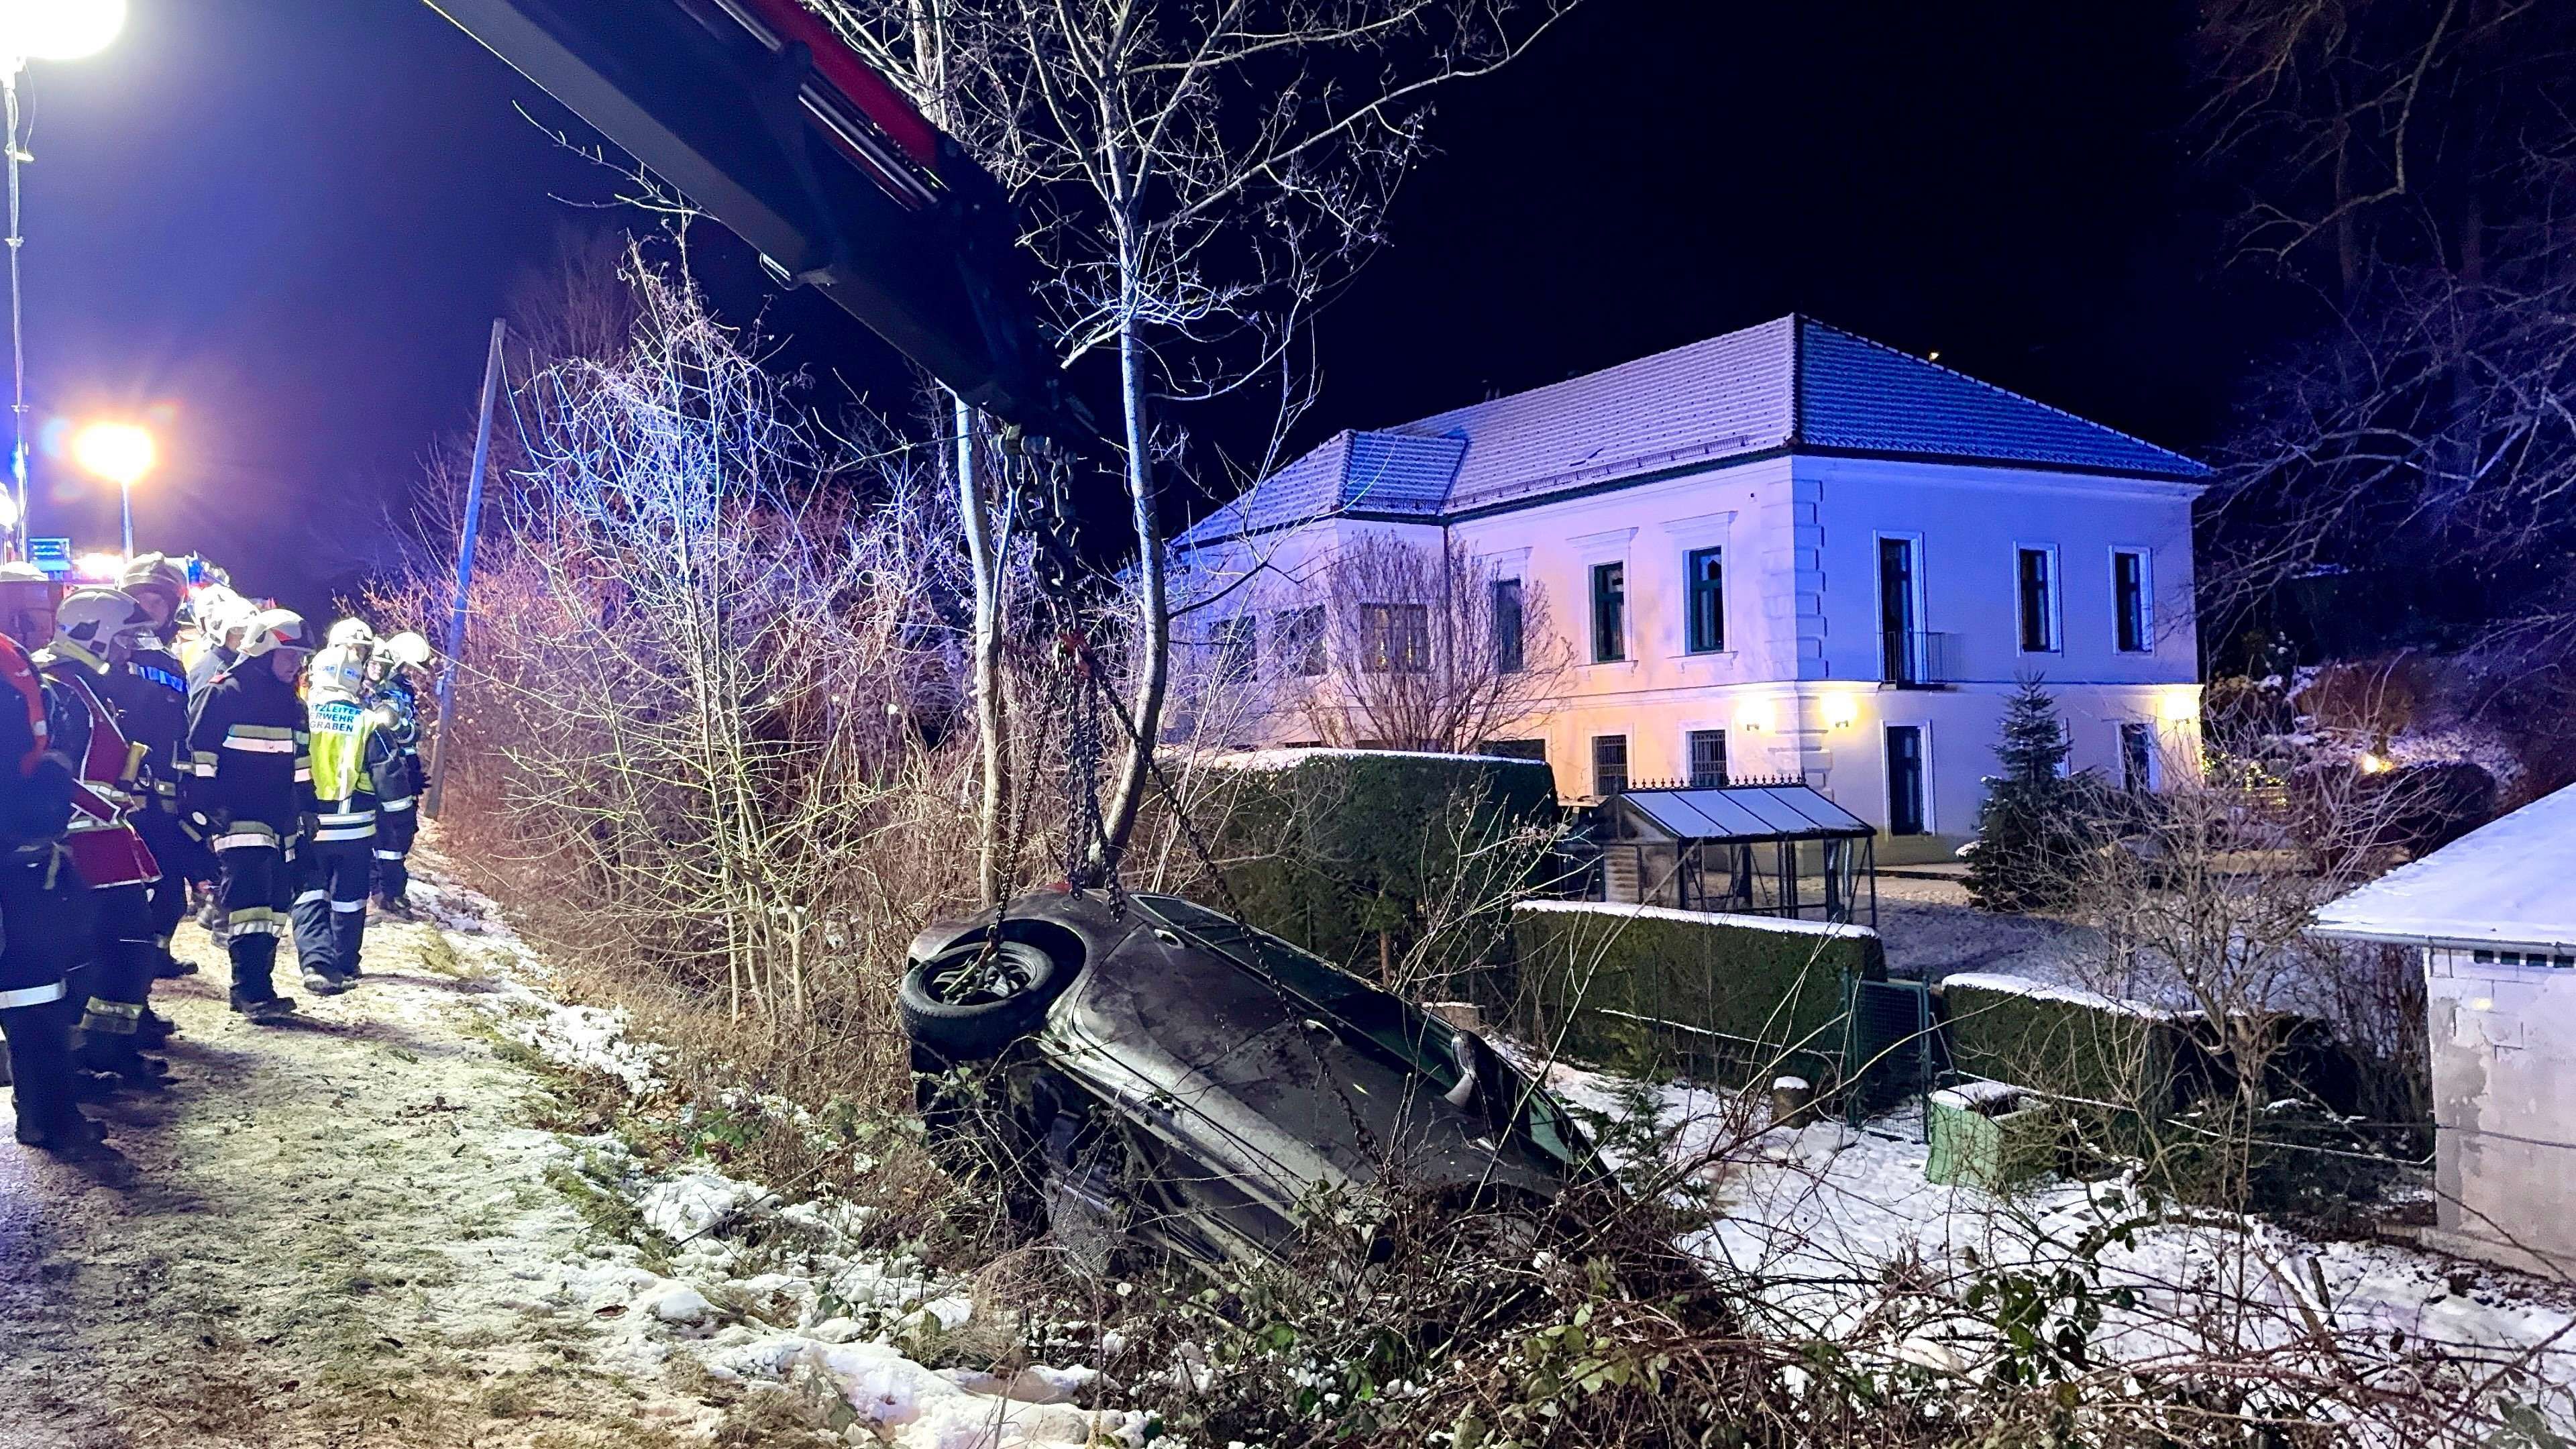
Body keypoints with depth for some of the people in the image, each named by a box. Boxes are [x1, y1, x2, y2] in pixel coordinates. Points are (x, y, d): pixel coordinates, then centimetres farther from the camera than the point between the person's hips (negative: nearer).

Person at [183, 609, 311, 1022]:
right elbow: (198, 756, -10)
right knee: (249, 903, -15)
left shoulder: (292, 705, 16)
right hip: (237, 819, -8)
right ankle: (252, 992, -14)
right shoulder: (224, 694, -7)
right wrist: (204, 808, -14)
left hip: (279, 824, 8)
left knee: (273, 906, 8)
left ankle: (256, 989, 15)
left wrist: (306, 810, 21)